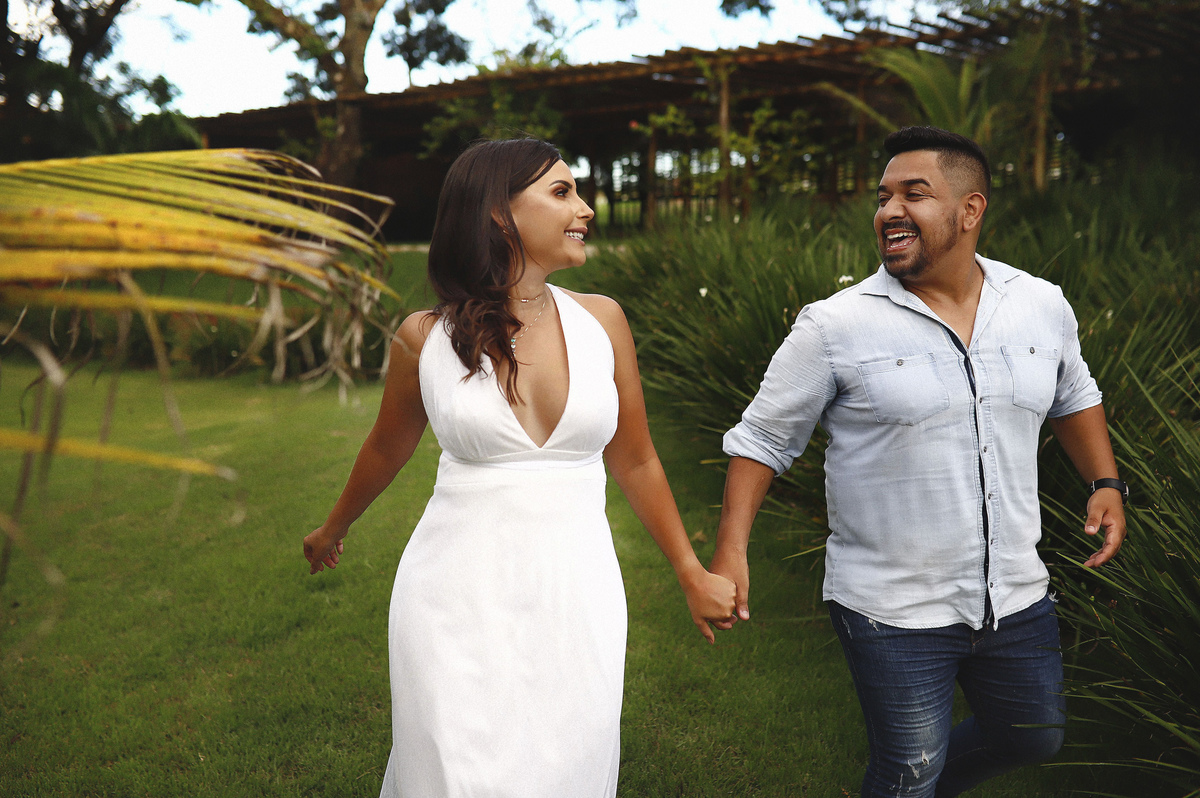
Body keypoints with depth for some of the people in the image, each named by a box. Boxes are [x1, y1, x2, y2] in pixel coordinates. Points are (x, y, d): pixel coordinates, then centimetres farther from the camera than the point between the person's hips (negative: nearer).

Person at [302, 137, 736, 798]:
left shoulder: (601, 320, -1)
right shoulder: (425, 338, -5)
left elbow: (634, 461, 10)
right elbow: (388, 448, 14)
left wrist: (692, 574, 16)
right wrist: (333, 531, 29)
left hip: (577, 593, 2)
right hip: (458, 596, -2)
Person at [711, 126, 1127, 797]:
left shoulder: (1044, 305, 0)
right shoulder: (835, 327, -13)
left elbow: (1074, 396, 19)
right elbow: (763, 438, -7)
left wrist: (1106, 482, 5)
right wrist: (732, 550, -16)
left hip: (1016, 598, 5)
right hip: (892, 613, -5)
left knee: (1036, 738, 22)